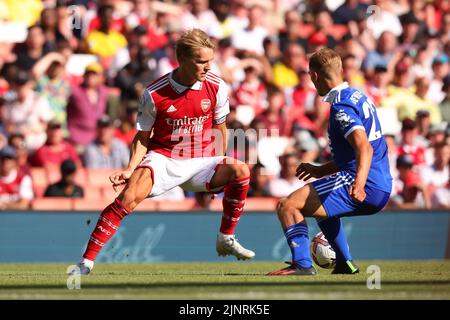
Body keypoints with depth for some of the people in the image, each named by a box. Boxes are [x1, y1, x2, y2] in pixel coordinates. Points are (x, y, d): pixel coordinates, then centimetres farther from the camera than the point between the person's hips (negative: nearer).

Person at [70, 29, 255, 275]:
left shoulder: (216, 87, -5)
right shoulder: (154, 94, -11)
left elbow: (220, 128, 10)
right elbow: (143, 137, 0)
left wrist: (219, 172, 10)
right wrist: (130, 169, -14)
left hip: (200, 162, 3)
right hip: (162, 158, -3)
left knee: (240, 170, -25)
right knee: (130, 196, -28)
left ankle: (226, 239, -5)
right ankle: (86, 262, -22)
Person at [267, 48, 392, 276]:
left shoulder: (341, 106, -12)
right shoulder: (359, 98, 19)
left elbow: (365, 148, -28)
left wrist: (359, 184, -44)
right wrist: (321, 171, 35)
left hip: (366, 189, -10)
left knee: (287, 206, -15)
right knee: (321, 203, 38)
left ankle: (302, 265, -27)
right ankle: (344, 263, 35)